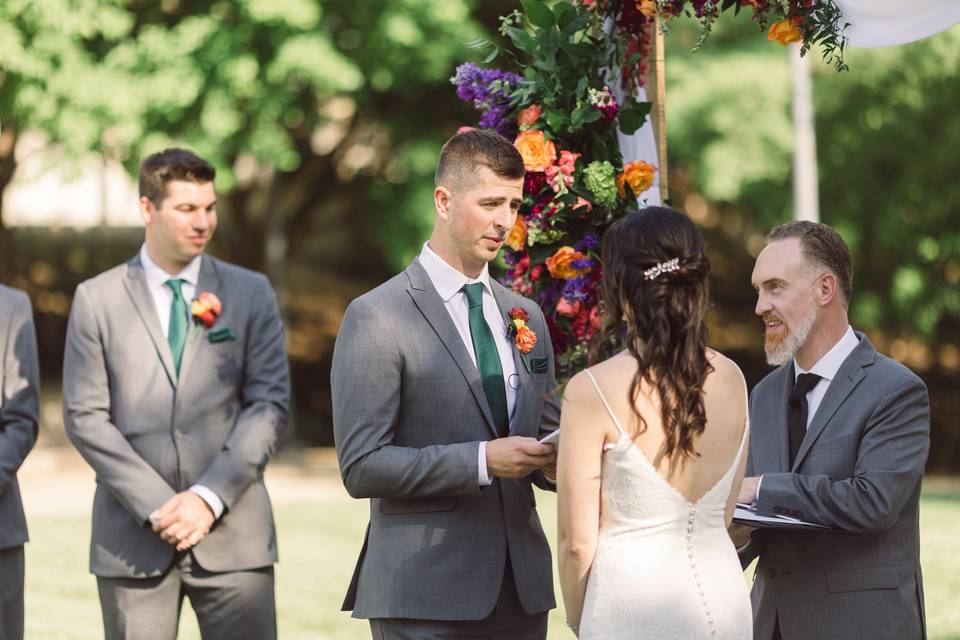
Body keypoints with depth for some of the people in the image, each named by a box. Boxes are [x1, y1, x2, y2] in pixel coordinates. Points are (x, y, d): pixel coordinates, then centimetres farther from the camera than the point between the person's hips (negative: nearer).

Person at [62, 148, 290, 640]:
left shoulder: (250, 294, 9)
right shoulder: (97, 300, 5)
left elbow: (270, 405, 2)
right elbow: (85, 416, -1)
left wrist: (210, 498, -10)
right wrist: (157, 506, -10)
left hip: (231, 531, 0)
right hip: (133, 539, 0)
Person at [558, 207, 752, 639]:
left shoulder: (593, 391, -12)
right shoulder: (731, 380, 3)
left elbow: (578, 541, -9)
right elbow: (724, 514, 11)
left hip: (636, 605, -5)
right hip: (723, 599, 5)